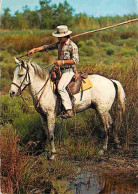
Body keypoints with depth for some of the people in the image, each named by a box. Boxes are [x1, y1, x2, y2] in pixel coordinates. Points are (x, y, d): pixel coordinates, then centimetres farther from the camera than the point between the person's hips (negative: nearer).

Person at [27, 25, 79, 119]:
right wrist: (35, 50, 6)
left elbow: (76, 60, -20)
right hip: (61, 70, 10)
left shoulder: (72, 46, -14)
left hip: (69, 70, -10)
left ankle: (69, 110, -28)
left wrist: (62, 62, -25)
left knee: (61, 87, -27)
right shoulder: (59, 44, 10)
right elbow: (48, 47, 15)